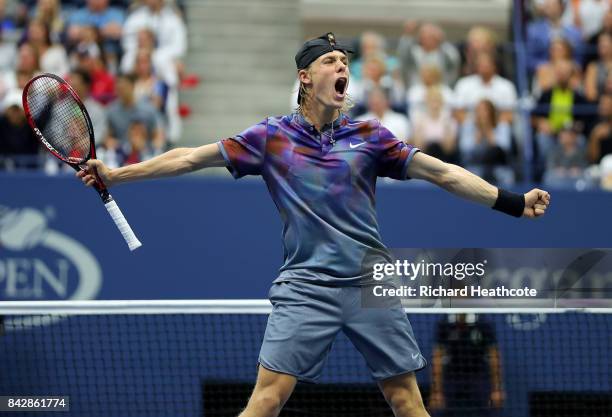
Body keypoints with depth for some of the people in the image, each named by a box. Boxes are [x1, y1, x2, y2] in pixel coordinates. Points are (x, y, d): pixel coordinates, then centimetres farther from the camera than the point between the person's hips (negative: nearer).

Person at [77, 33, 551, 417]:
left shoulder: (368, 136, 5)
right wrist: (116, 174, 1)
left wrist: (513, 202, -2)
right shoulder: (272, 137, 4)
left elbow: (444, 173, 5)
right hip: (305, 287, -1)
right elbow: (191, 157, 5)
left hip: (370, 282, 2)